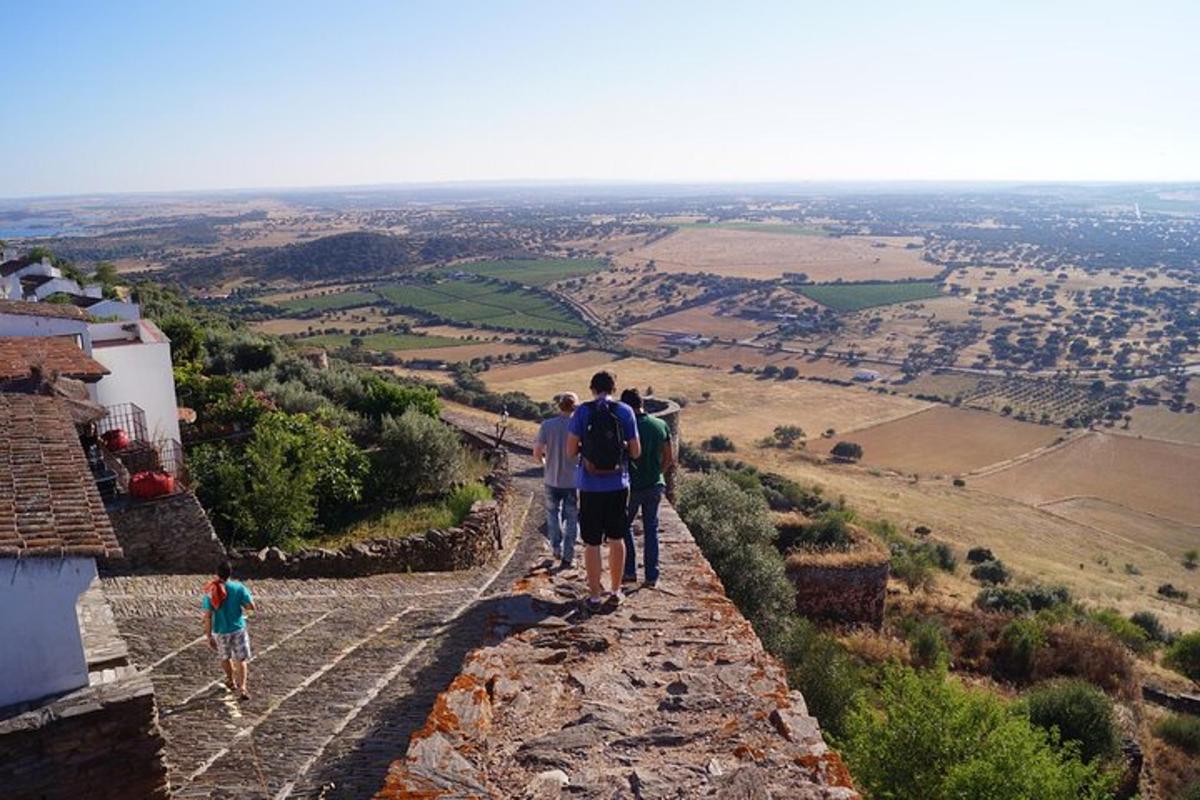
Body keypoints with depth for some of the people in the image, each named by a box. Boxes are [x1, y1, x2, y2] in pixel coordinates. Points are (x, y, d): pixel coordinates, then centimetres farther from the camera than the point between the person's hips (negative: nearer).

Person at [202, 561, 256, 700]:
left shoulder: (210, 592, -10)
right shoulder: (239, 587, -13)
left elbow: (207, 616, -11)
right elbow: (251, 606, -10)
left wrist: (209, 636, -5)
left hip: (220, 631, 2)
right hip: (238, 629, -2)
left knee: (225, 657, 24)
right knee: (241, 660, 5)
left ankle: (231, 681, 43)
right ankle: (242, 688, -7)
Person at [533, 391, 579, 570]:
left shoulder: (547, 425, -8)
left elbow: (537, 451, -11)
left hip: (552, 480, 1)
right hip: (573, 480, -1)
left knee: (553, 513, 24)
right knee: (571, 519, 11)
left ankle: (557, 548, 24)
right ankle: (567, 557, 14)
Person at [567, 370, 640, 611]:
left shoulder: (582, 412, -5)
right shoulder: (625, 411, -2)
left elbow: (571, 451, -5)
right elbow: (636, 452, 0)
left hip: (590, 485, -1)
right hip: (618, 485, 2)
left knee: (592, 542, 8)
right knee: (616, 539, 16)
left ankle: (595, 595, 14)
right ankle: (616, 590, 26)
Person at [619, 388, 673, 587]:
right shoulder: (661, 425, -2)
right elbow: (669, 458, 4)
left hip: (633, 486, -4)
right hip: (655, 485, 4)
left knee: (625, 526, 15)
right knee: (651, 529, 13)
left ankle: (630, 571, 13)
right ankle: (652, 575, 14)